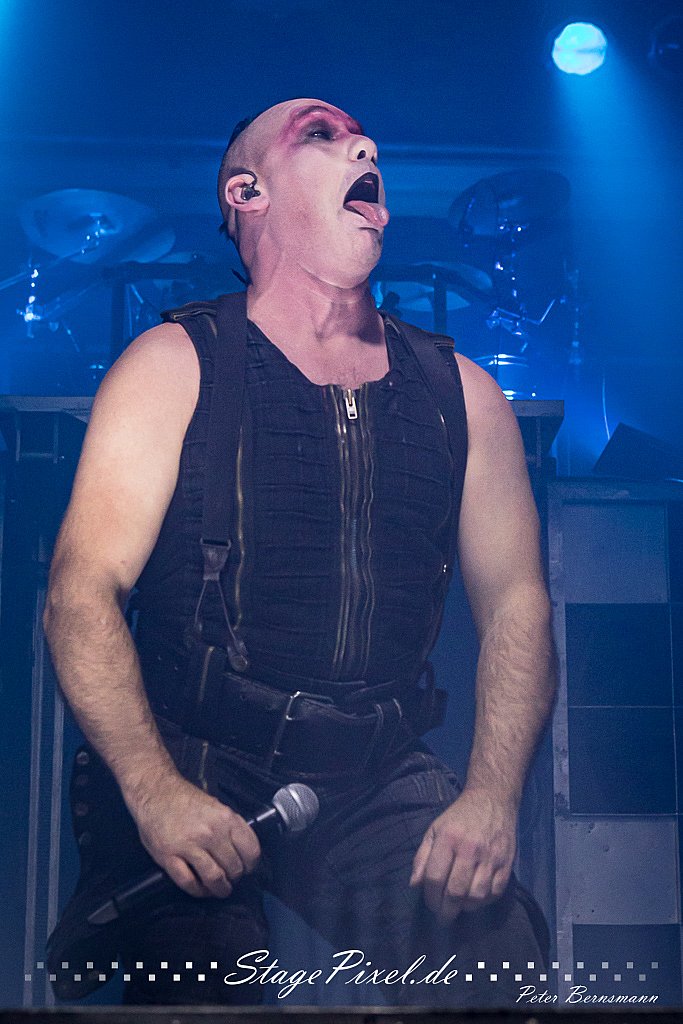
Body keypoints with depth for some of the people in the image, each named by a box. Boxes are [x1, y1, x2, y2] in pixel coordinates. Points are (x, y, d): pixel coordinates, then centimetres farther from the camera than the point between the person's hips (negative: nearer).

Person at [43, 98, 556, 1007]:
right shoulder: (174, 367, 2)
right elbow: (83, 592, -6)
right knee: (200, 979, -23)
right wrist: (157, 791, -20)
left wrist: (490, 799, -7)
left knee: (495, 949, -20)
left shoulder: (464, 394, 12)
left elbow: (515, 601, 9)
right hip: (193, 762, -2)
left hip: (380, 778, 2)